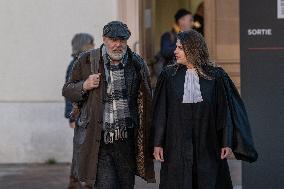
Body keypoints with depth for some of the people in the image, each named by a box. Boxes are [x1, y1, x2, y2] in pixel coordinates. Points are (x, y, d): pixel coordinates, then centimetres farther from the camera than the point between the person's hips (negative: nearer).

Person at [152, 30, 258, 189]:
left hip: (208, 147, -1)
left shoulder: (216, 76, -3)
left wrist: (227, 143, -7)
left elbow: (225, 110, -2)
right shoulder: (169, 75, 1)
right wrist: (158, 143, -1)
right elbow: (160, 112, 2)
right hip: (177, 145, 1)